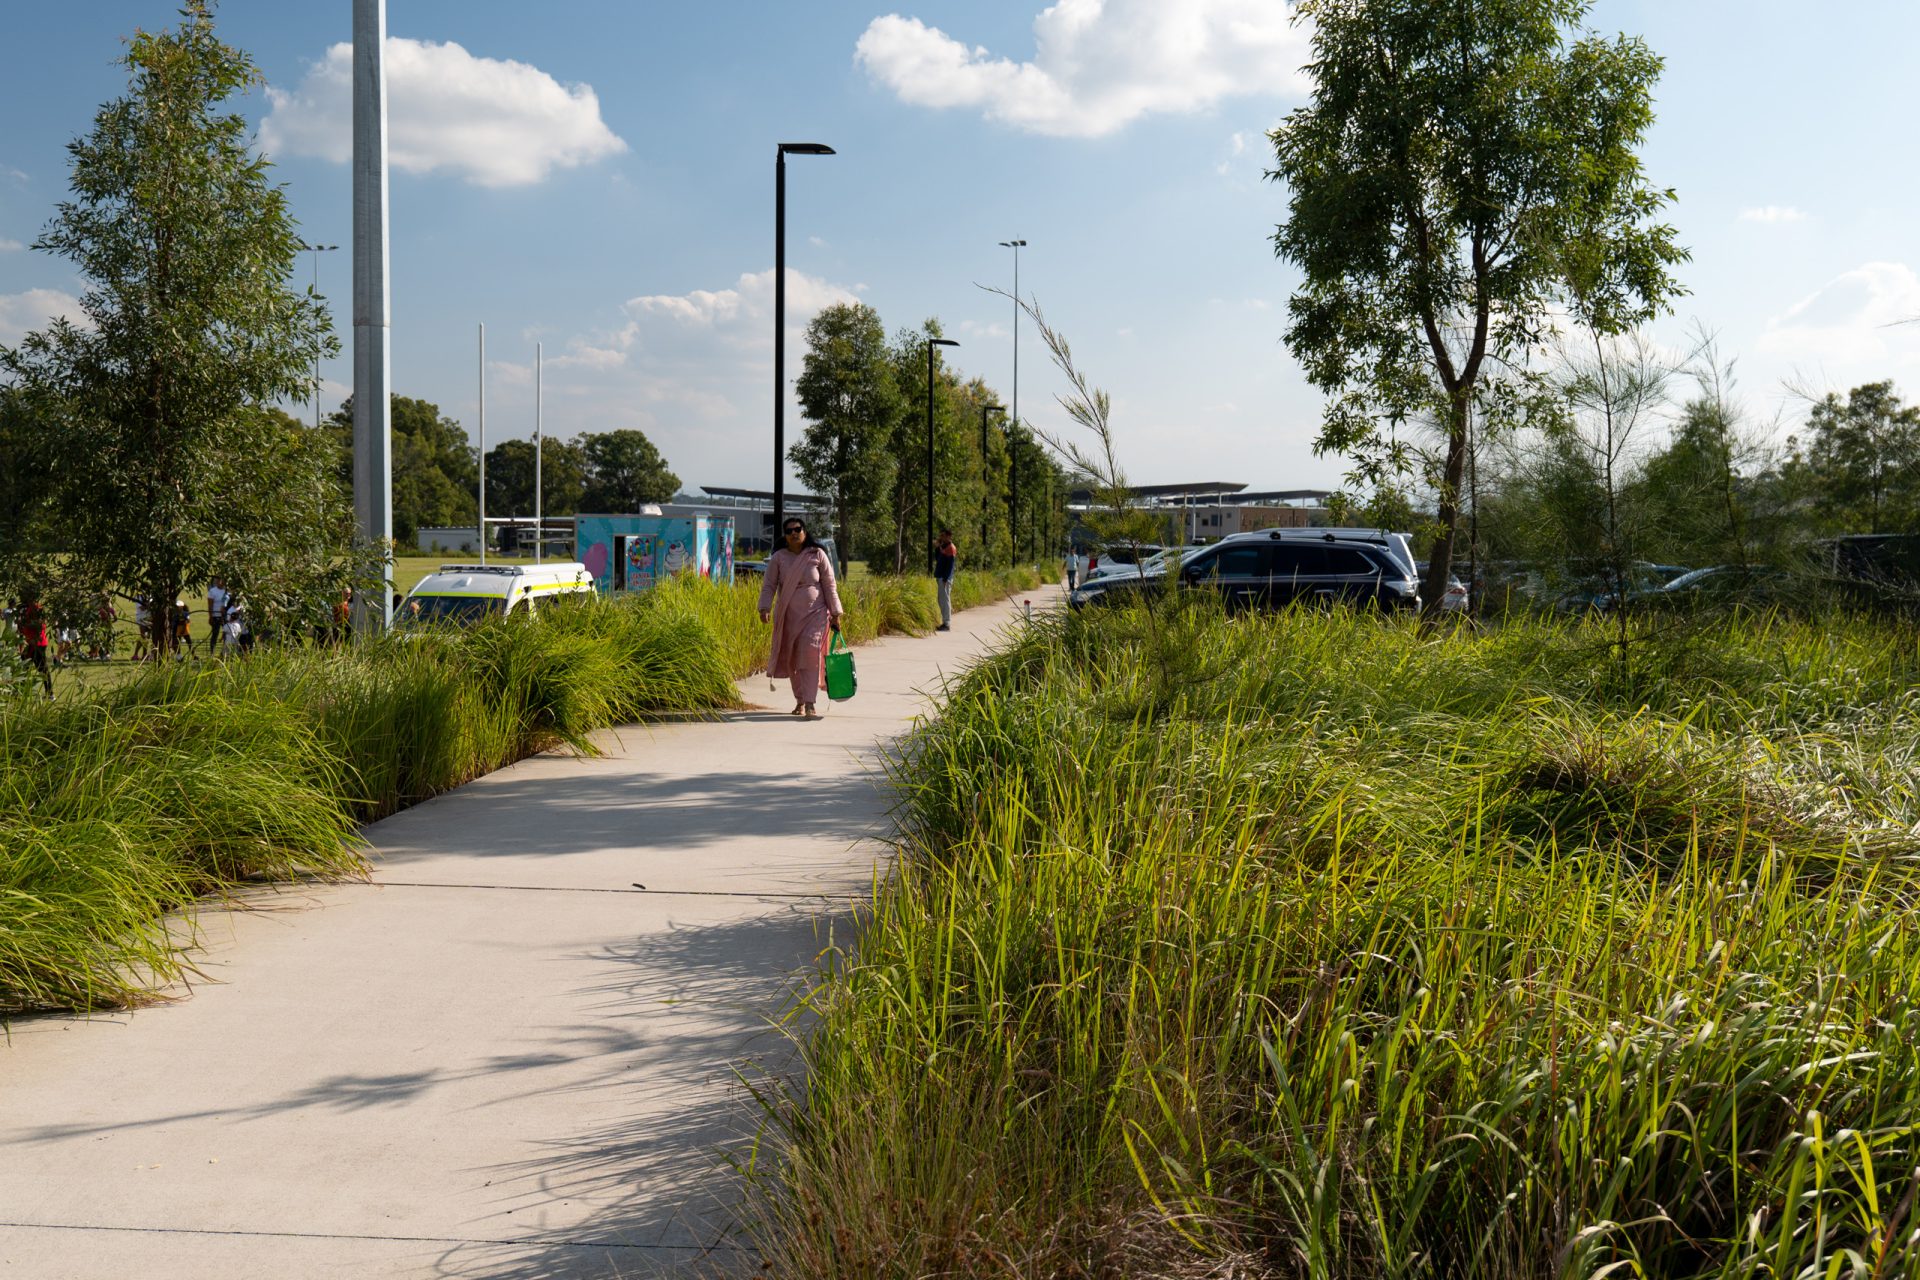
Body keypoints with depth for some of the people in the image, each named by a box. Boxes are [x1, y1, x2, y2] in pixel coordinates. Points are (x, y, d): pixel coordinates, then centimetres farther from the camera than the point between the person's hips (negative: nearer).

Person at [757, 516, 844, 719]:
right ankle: (799, 700, 25)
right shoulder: (779, 558, 2)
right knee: (791, 659, 8)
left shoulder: (818, 555, 0)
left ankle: (810, 704, -20)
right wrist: (765, 608, -15)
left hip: (814, 613, -2)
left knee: (810, 653, -16)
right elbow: (769, 586, 0)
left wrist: (835, 614, 1)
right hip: (788, 616, 2)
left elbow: (829, 586, 3)